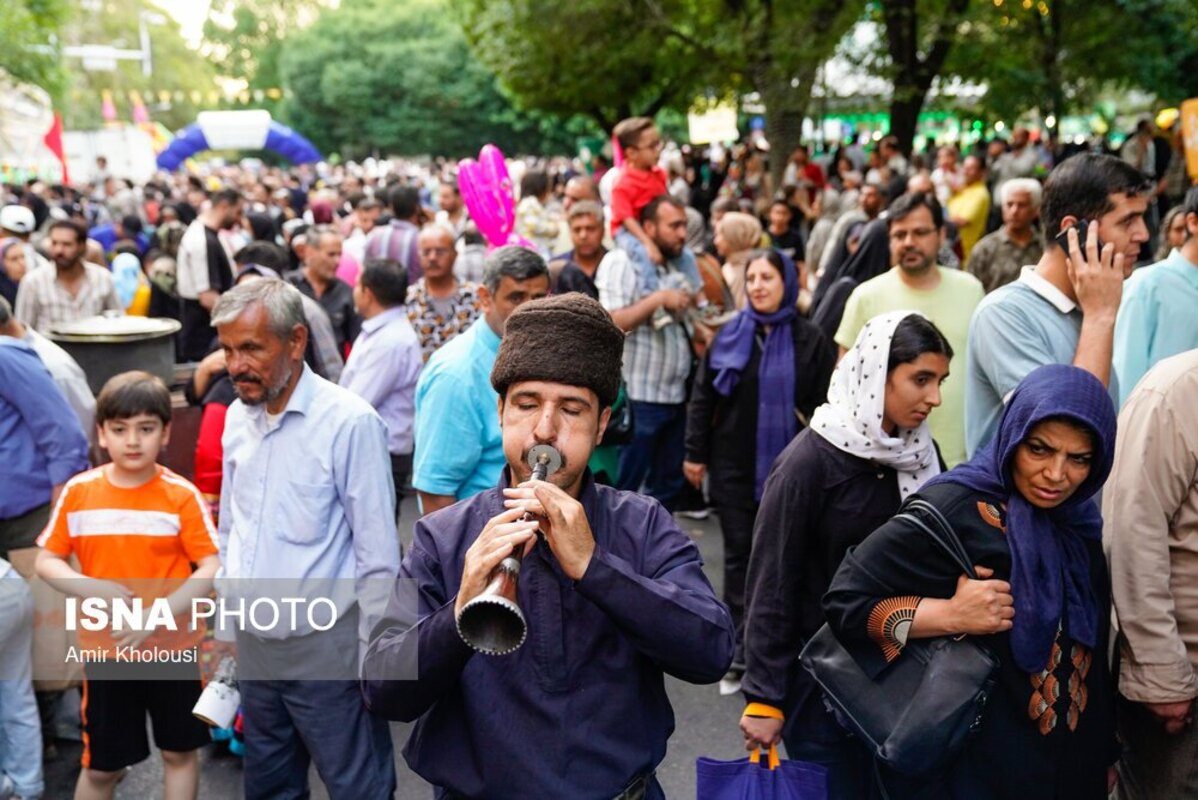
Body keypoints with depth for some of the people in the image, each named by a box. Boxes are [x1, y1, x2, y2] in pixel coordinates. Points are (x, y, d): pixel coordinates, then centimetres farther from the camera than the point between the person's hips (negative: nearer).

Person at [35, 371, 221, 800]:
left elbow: (213, 568, -15)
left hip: (173, 648, -1)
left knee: (180, 751, 14)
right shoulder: (77, 492, -5)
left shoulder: (182, 495, -12)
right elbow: (46, 561, 1)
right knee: (101, 765, 13)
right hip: (104, 651, 1)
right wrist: (91, 588, -18)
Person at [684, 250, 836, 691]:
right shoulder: (730, 335, 5)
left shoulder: (809, 340, 0)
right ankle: (741, 652, 12)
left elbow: (825, 406, 1)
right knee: (740, 556, 5)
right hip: (734, 466, 1)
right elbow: (702, 396, 5)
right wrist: (695, 453, 2)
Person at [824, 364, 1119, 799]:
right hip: (973, 764, -6)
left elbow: (1094, 652, 13)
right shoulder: (954, 511, -20)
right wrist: (951, 616, -30)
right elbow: (845, 599, -20)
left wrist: (1107, 753, 18)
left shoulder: (1080, 525, 2)